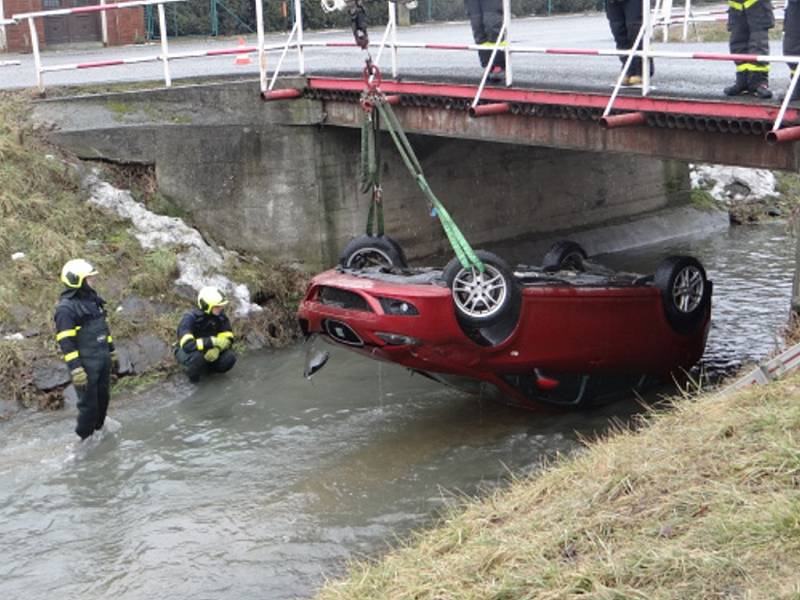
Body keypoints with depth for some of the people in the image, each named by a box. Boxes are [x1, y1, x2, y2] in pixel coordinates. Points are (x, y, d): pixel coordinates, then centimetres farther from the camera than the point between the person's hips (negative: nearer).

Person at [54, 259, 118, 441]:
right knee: (89, 404, 0)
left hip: (103, 361, 8)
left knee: (103, 399, 18)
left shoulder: (93, 299, 9)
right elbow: (66, 343, -20)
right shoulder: (66, 308, -17)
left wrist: (112, 354, 22)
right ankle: (85, 439, 15)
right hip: (86, 364, -8)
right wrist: (76, 371, -23)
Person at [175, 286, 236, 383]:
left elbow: (227, 338, -15)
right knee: (197, 356, -40)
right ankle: (192, 371, -4)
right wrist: (213, 341, -45)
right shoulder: (190, 318, -32)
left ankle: (205, 367, 6)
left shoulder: (220, 316, -18)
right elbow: (188, 345, -44)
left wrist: (217, 349, -37)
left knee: (229, 358, -23)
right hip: (186, 351, -4)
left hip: (208, 350, 4)